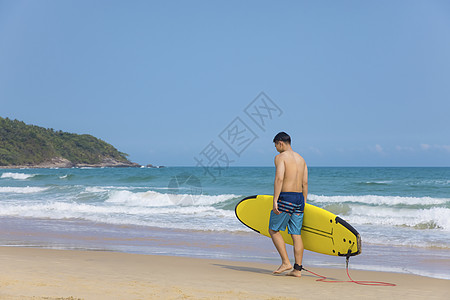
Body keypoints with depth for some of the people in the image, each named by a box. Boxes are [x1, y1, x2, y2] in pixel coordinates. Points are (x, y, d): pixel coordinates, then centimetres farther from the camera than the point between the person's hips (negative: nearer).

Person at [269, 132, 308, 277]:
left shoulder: (281, 157, -6)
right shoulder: (301, 158, 16)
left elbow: (279, 179, -19)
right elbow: (305, 183, 15)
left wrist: (275, 200, -21)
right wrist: (304, 203, 19)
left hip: (286, 197, -7)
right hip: (299, 197, 7)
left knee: (273, 230, 6)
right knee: (296, 234, 7)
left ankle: (286, 262, 0)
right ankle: (297, 269, 7)